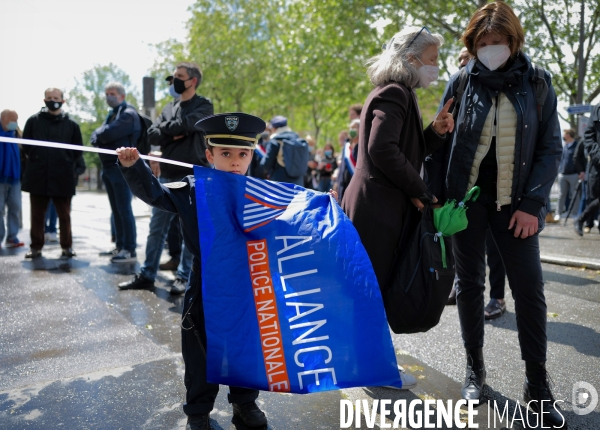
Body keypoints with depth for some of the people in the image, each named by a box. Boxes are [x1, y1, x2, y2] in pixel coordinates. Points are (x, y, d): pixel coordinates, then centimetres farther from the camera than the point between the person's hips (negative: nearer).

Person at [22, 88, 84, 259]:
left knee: (64, 215, 4)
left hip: (62, 178, -1)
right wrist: (34, 159, 6)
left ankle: (67, 247, 13)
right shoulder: (33, 120, 6)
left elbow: (78, 150, 10)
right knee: (37, 215, 7)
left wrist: (66, 162, 3)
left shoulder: (71, 124, 5)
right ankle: (36, 247, 16)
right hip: (38, 176, 1)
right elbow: (25, 144, 12)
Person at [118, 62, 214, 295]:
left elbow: (187, 124, -19)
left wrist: (166, 127, -3)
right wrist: (175, 134, -11)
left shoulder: (203, 106, 0)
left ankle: (183, 276, 12)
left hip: (193, 177, -5)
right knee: (156, 228, 8)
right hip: (167, 175, 6)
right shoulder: (169, 107, 16)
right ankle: (147, 274, 17)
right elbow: (152, 135, 6)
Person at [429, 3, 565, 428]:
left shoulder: (537, 83, 0)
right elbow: (441, 144, 2)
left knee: (530, 288, -1)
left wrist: (532, 203, -10)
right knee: (470, 284, 7)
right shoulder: (460, 83, 1)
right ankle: (475, 368, 23)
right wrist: (437, 197, -5)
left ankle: (537, 383, 13)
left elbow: (551, 149, 0)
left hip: (515, 202, 0)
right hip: (467, 198, 1)